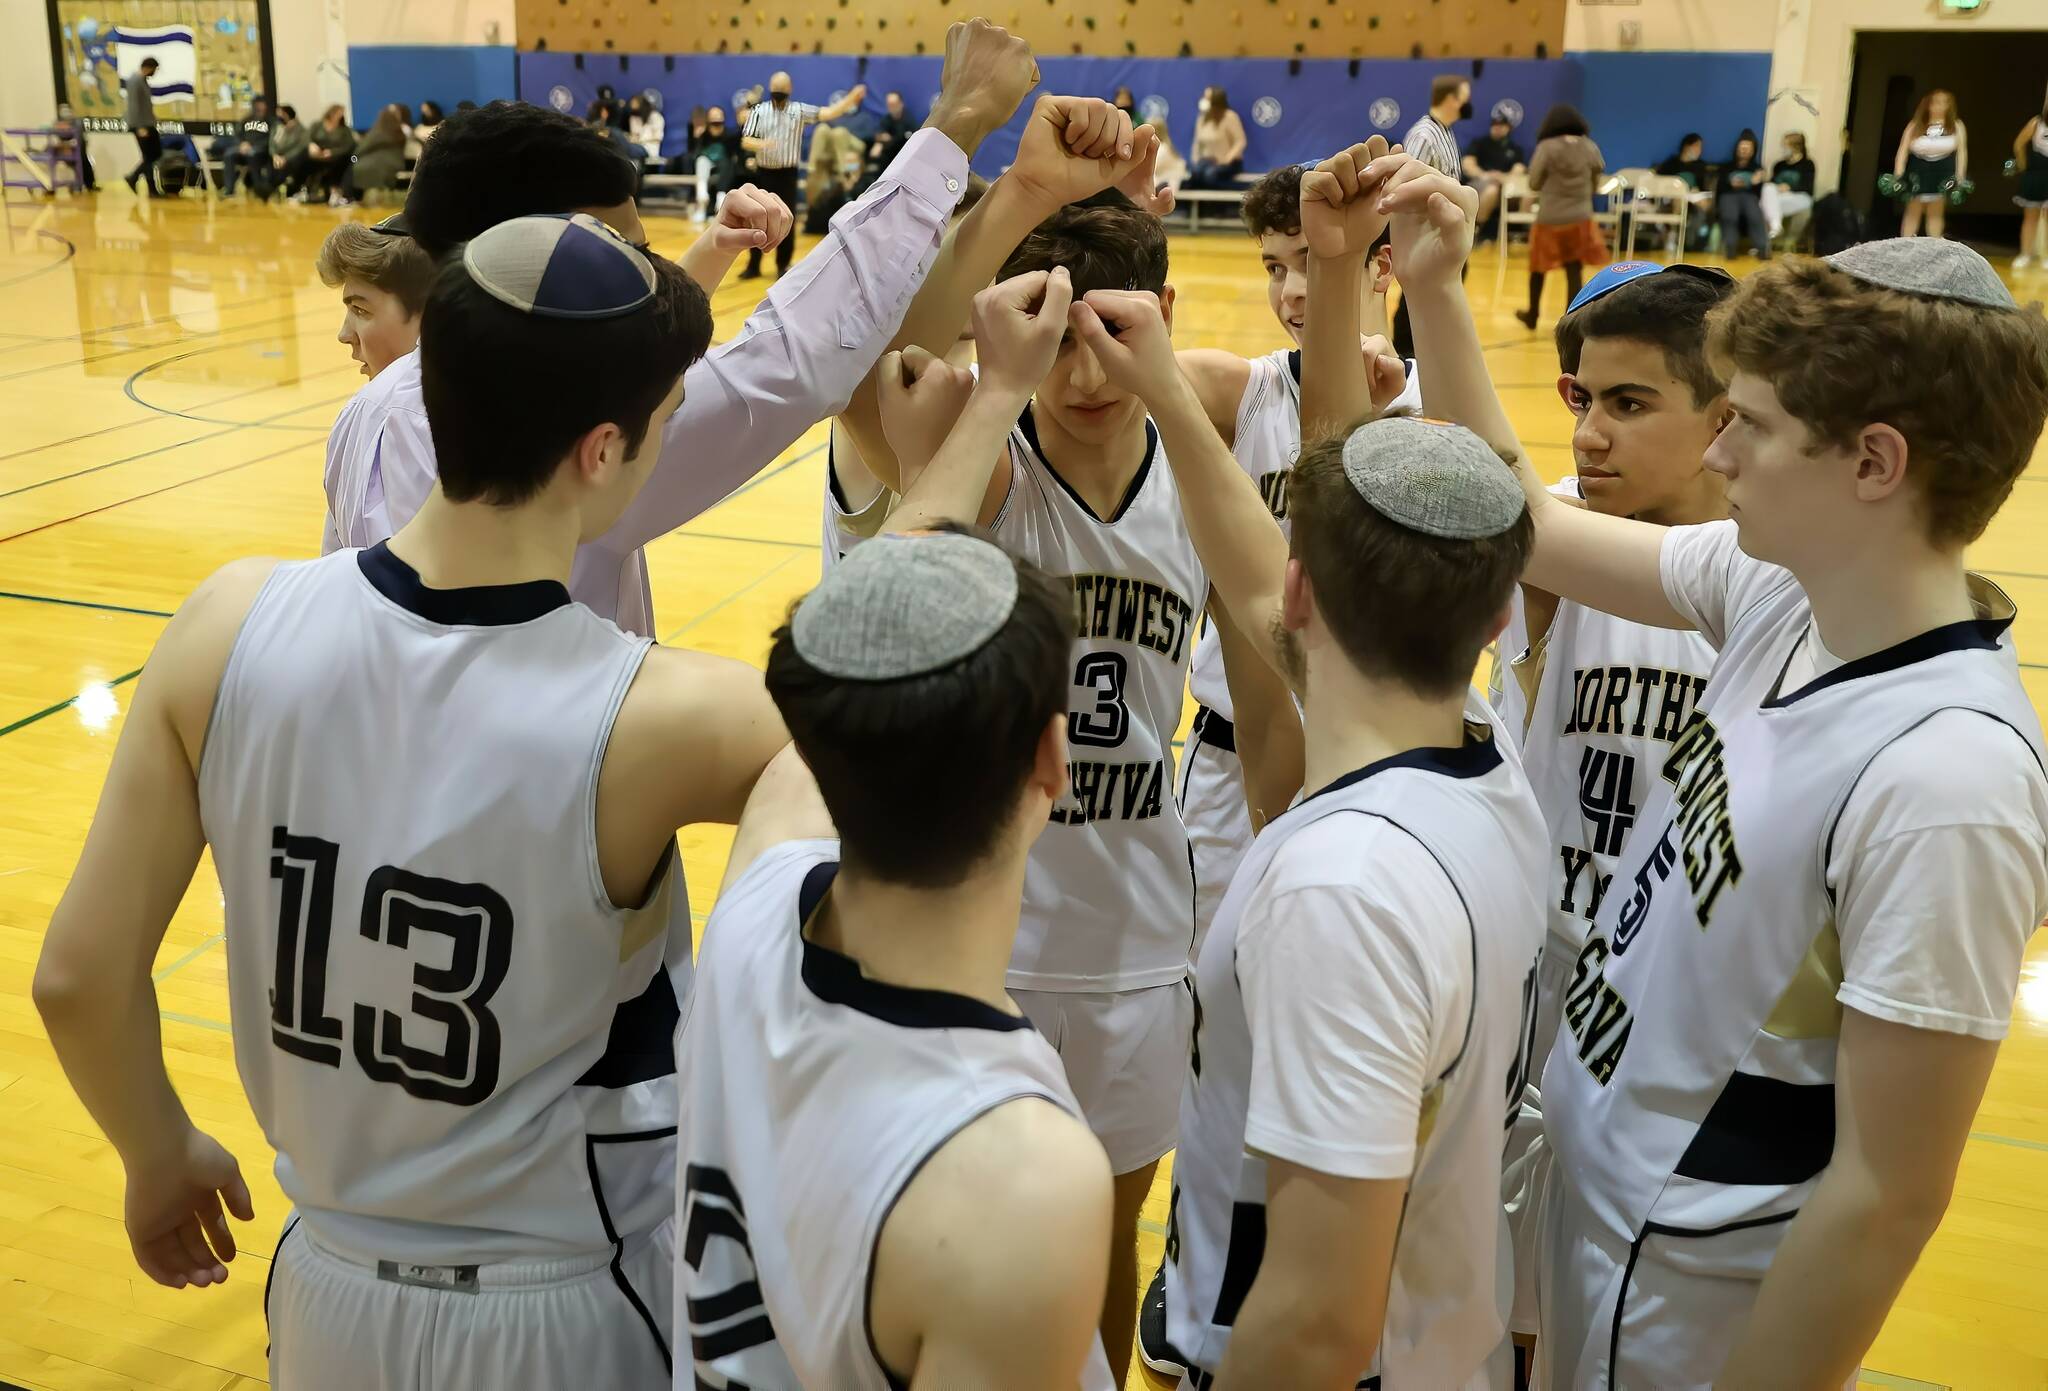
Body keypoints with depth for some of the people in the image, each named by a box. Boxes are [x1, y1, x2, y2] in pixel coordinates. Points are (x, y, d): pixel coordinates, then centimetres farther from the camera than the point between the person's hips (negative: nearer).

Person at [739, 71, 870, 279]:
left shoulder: (799, 110, 1)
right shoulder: (758, 111, 0)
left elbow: (829, 113, -6)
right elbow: (745, 141, -5)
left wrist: (852, 97, -18)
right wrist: (761, 144, -27)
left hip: (787, 174, 0)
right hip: (764, 174, 0)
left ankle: (783, 266, 14)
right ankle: (753, 266, 14)